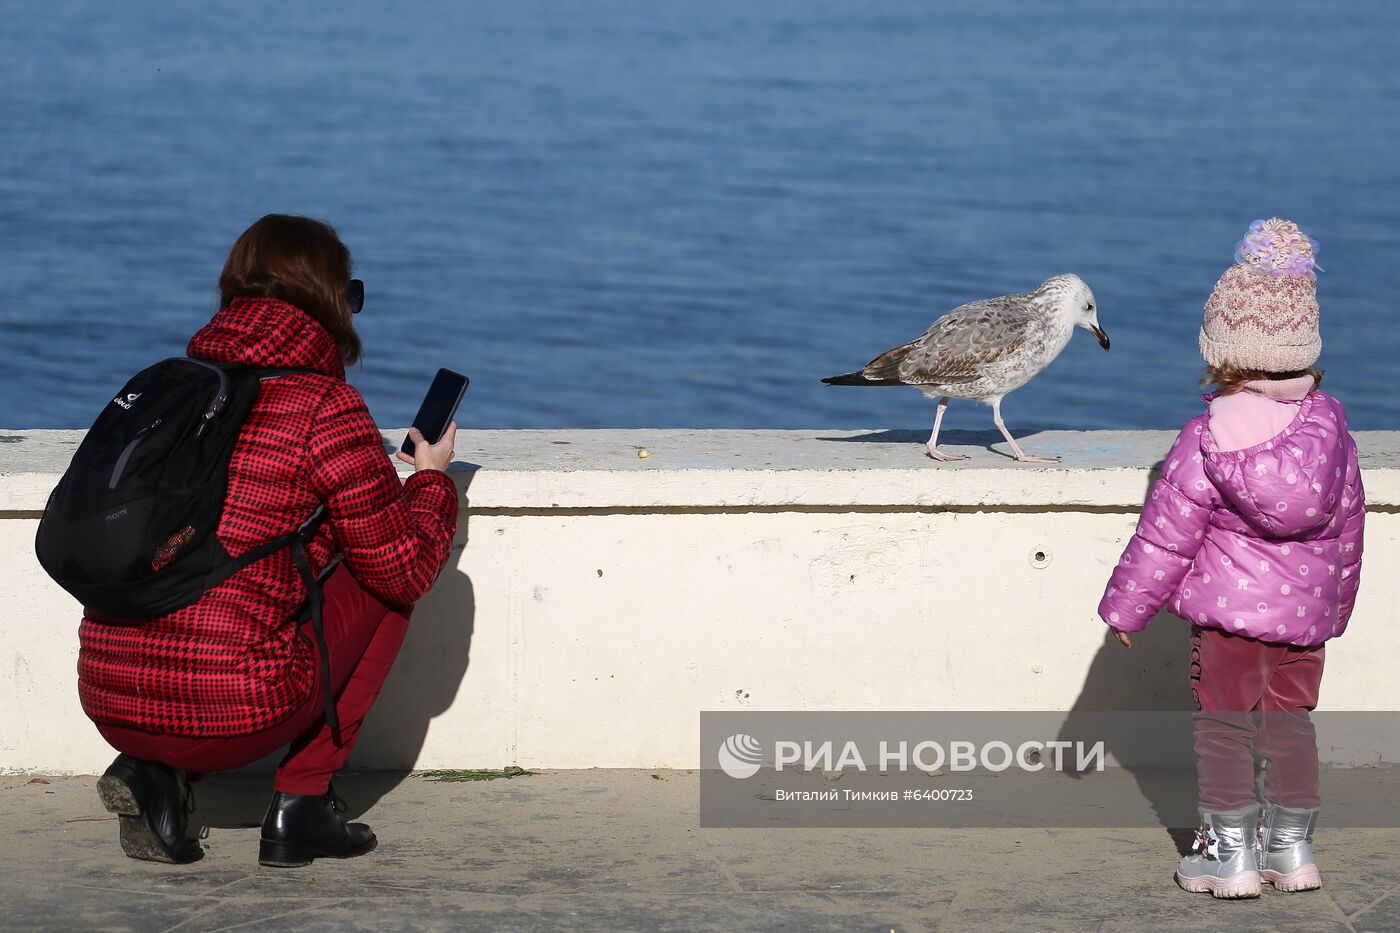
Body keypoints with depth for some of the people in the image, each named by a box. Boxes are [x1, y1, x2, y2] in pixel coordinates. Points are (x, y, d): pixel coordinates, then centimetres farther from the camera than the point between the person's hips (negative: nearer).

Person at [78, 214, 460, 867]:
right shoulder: (326, 407, -6)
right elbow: (406, 572, 1)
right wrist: (431, 479, 20)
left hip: (110, 703, 6)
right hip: (230, 715, -6)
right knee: (380, 578, 17)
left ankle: (154, 771, 11)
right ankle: (300, 803, 13)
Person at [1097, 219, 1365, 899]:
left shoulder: (1206, 440, -17)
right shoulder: (1330, 430, -2)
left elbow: (1164, 536, -12)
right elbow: (1347, 526, 9)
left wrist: (1126, 608, 0)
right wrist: (1335, 604, 23)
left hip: (1227, 612, -4)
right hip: (1305, 612, 4)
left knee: (1223, 725, 5)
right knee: (1290, 720, 15)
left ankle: (1229, 853, 8)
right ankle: (1292, 844, 20)